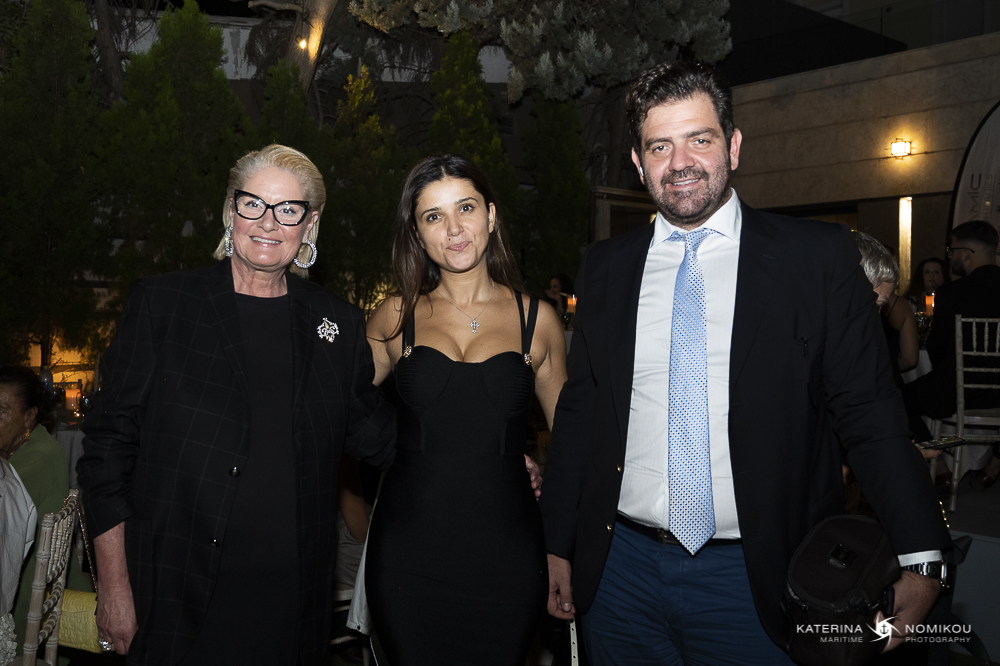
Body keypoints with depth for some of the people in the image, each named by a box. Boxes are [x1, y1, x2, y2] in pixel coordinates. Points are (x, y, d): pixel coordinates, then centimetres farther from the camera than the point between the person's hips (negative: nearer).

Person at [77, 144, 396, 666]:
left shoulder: (337, 322, 5)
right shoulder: (158, 304, -2)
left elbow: (374, 437, 11)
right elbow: (109, 444, -1)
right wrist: (113, 584, -4)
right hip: (177, 598, -2)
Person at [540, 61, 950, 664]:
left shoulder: (819, 257, -3)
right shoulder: (607, 267, 5)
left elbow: (869, 411, -4)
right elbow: (579, 410, 9)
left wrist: (920, 558, -13)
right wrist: (560, 546, 10)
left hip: (754, 580, -2)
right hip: (621, 570, 3)